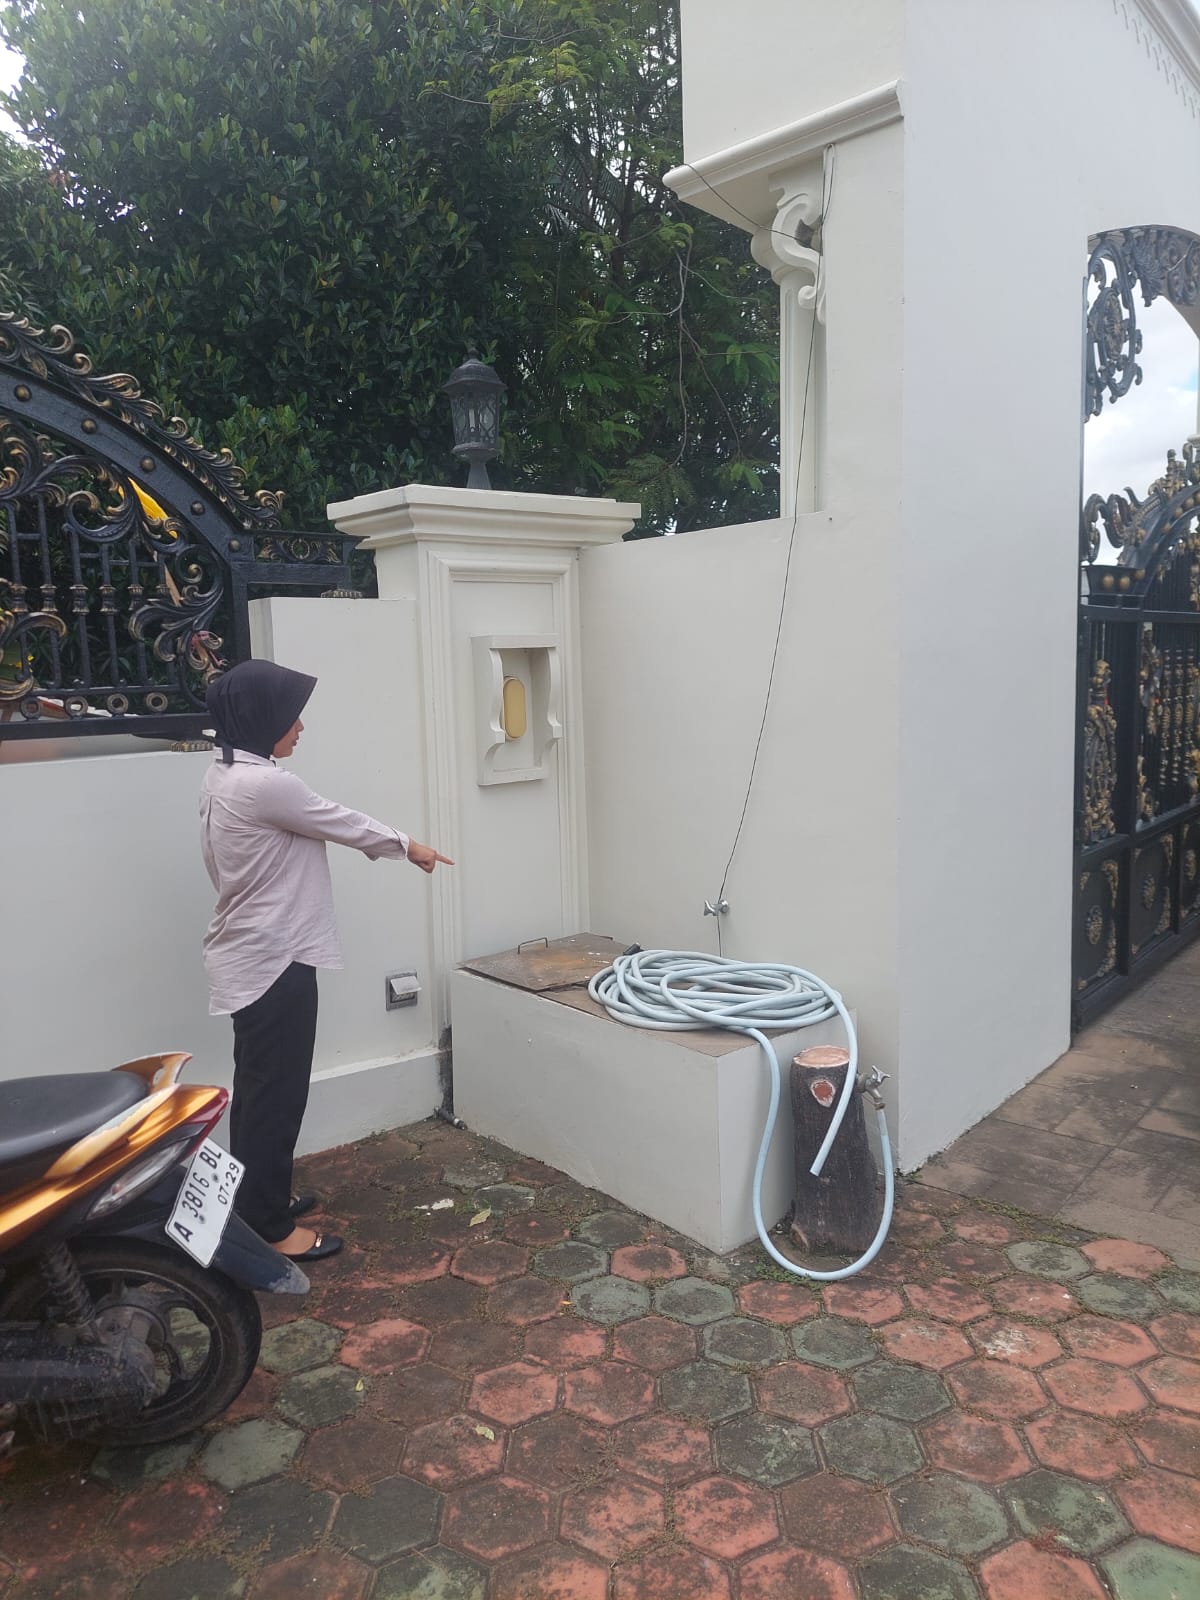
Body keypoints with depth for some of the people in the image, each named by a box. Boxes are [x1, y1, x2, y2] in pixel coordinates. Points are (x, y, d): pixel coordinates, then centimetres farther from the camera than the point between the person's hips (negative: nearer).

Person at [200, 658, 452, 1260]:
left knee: (259, 1087, 20)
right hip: (273, 962, -10)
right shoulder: (263, 784, -24)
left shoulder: (223, 777, 8)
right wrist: (407, 846, 4)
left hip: (251, 957, 10)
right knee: (276, 1092, 2)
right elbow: (344, 823, -12)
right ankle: (267, 1228, 15)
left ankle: (257, 1198, 35)